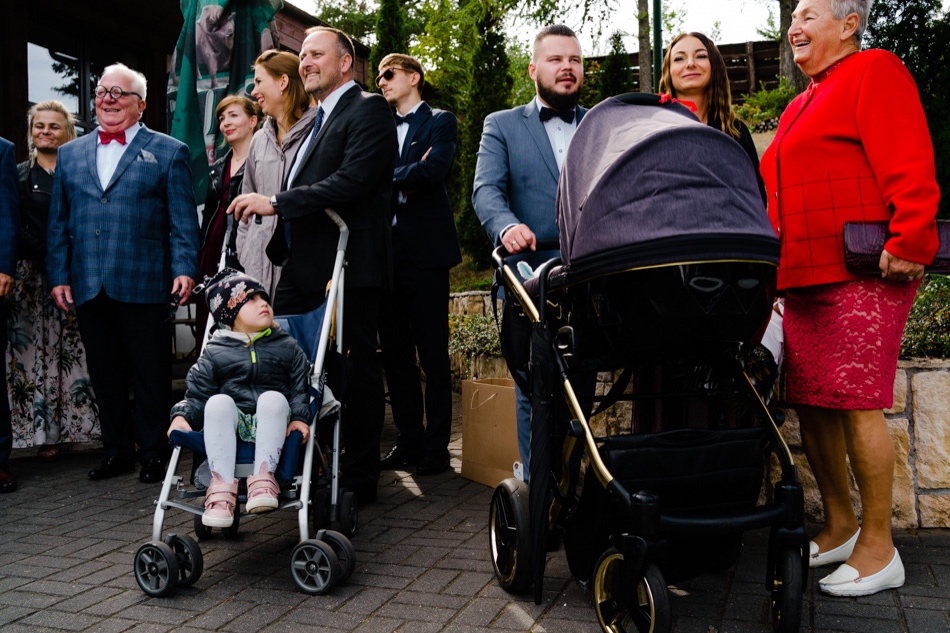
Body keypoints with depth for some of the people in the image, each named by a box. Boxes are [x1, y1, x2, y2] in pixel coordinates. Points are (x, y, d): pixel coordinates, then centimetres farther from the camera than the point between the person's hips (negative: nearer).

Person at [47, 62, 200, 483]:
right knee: (105, 375, 11)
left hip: (143, 286, -4)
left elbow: (184, 220, -2)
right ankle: (117, 451, 24)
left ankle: (153, 453, 16)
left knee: (151, 377, 3)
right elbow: (58, 223, 15)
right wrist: (58, 275, 6)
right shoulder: (70, 154, 16)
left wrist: (184, 269, -13)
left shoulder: (168, 152, 4)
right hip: (87, 288, 4)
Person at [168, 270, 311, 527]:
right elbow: (197, 393, 11)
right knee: (219, 401, -31)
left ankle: (263, 477, -34)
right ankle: (222, 484, -34)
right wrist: (181, 416, -8)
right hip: (231, 424, 1)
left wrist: (299, 417, -7)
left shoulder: (287, 347, 13)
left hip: (271, 425, 0)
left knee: (273, 398, -32)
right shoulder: (214, 354, 11)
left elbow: (301, 386, 10)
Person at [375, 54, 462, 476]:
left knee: (433, 354, -2)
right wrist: (405, 178, -8)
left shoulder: (440, 122, 4)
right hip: (386, 251, 6)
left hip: (424, 251, -6)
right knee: (395, 354, 8)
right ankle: (408, 440, 18)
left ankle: (436, 446, 6)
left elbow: (431, 172, -14)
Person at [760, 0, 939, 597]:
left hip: (861, 277, -8)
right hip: (806, 280, 9)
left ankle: (878, 547, 4)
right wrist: (778, 265, 20)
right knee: (812, 404, 9)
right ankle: (839, 527, 22)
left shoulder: (875, 71, 0)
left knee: (856, 406, -8)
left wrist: (909, 241, -21)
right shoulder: (802, 106, 26)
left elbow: (909, 163, -13)